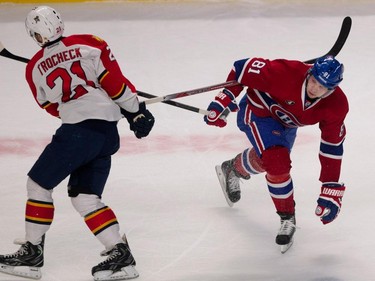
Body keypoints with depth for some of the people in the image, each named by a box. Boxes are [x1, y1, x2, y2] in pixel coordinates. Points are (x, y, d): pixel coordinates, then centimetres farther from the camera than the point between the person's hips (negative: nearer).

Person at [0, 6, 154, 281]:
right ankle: (120, 252, -1)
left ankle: (33, 251, 11)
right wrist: (136, 111, 5)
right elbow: (114, 80, -1)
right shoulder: (89, 44, 5)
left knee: (39, 183, 11)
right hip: (109, 132, 4)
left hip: (79, 130, -4)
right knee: (84, 195, 10)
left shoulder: (35, 68, 5)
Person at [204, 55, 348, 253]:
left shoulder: (336, 106, -26)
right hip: (257, 110, -5)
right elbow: (244, 68, -29)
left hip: (285, 122, 6)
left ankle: (233, 169, 63)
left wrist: (331, 192, -19)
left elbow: (332, 148, -19)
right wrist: (224, 99, -31)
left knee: (265, 159, 29)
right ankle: (287, 218, -6)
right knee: (277, 162, -25)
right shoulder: (286, 73, -40)